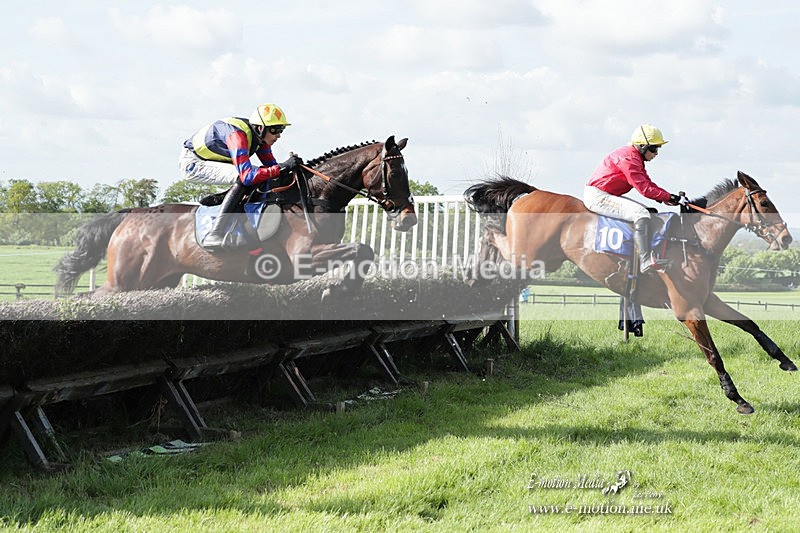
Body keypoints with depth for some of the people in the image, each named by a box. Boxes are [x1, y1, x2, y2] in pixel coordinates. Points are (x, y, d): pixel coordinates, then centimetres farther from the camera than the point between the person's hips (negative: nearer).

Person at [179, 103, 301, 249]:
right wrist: (282, 167, -42)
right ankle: (214, 235, -32)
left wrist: (293, 168, -14)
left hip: (210, 160, 9)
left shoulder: (259, 136, -4)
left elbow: (270, 164, 4)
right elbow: (247, 176, -39)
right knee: (243, 179, -29)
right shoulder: (238, 135, -32)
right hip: (192, 163, -9)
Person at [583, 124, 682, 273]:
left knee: (648, 211, 14)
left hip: (608, 195, 11)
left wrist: (668, 196, 1)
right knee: (641, 214, -25)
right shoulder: (628, 158, -19)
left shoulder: (637, 158, 16)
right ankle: (646, 261, -27)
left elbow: (648, 183, 14)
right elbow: (644, 188, -22)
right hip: (597, 196, -11)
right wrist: (668, 197, -17)